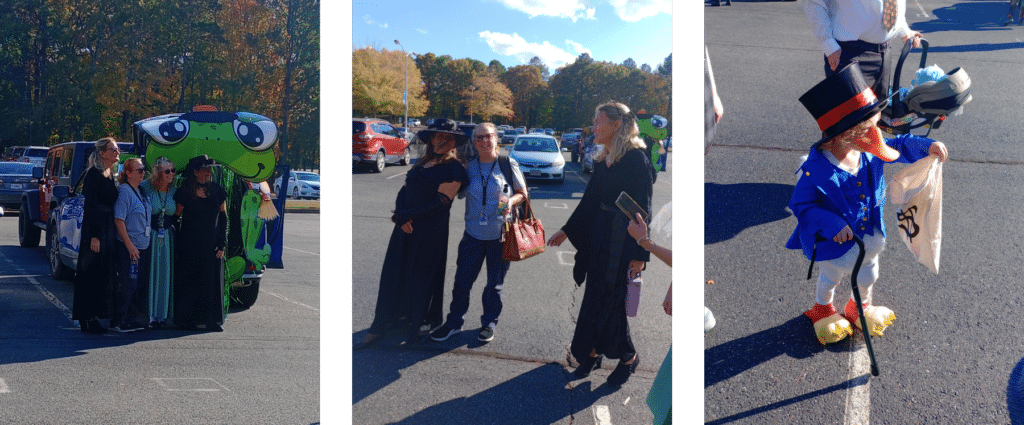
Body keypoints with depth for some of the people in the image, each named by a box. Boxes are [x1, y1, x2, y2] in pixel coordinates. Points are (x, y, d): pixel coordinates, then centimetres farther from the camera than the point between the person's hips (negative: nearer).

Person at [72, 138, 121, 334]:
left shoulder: (110, 174, 16)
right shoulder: (94, 174, -10)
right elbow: (91, 205, -15)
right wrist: (94, 235, -20)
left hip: (108, 230, 9)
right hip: (95, 230, -9)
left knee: (105, 275, 10)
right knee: (91, 275, -5)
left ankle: (92, 316, 16)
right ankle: (86, 318, -1)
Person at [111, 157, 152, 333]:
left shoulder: (140, 191, 14)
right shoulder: (124, 191, -11)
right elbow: (118, 220, -17)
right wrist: (129, 245, -20)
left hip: (143, 246, 9)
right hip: (128, 246, -8)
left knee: (141, 285, 10)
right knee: (127, 285, -6)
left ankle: (132, 320, 19)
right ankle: (118, 322, 2)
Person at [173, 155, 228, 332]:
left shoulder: (216, 191, 5)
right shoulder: (184, 192, -3)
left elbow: (224, 218, 9)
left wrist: (222, 244, 2)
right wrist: (177, 243, -7)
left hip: (211, 245, 3)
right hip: (189, 246, -3)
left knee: (212, 281, 3)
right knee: (188, 281, 0)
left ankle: (212, 320, 11)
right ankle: (187, 319, 9)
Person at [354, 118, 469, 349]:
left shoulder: (454, 169, -7)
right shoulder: (422, 164, 15)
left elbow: (440, 203, -14)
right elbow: (404, 191, 12)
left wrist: (406, 216, -14)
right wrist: (401, 215, -9)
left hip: (431, 231, -6)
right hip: (406, 227, 6)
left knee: (422, 278, 4)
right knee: (393, 274, 6)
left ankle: (423, 325, 21)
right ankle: (380, 326, 11)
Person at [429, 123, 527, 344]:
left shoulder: (508, 164, -4)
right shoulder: (469, 166, 2)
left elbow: (523, 193, 3)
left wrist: (511, 201, -16)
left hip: (500, 234, -2)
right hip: (473, 232, 2)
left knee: (495, 283, 8)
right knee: (462, 279, 4)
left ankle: (489, 323, 26)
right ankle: (454, 322, 19)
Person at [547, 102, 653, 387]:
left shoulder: (636, 158, -15)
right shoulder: (603, 161, 9)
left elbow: (643, 208, -16)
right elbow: (590, 200, 18)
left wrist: (639, 254, -18)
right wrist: (567, 231, 22)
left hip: (623, 240, -7)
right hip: (599, 236, 7)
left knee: (609, 302, -2)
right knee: (595, 297, 11)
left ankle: (628, 358, 17)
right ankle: (593, 353, 23)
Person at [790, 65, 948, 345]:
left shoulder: (869, 150, -21)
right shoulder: (817, 170, -39)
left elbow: (899, 146, -3)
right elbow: (801, 205, -30)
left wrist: (927, 146, -18)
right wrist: (832, 225, -38)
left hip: (868, 231, 5)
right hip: (833, 239, -5)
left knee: (868, 273, 30)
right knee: (830, 277, 26)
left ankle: (862, 306, 62)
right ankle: (823, 310, 58)